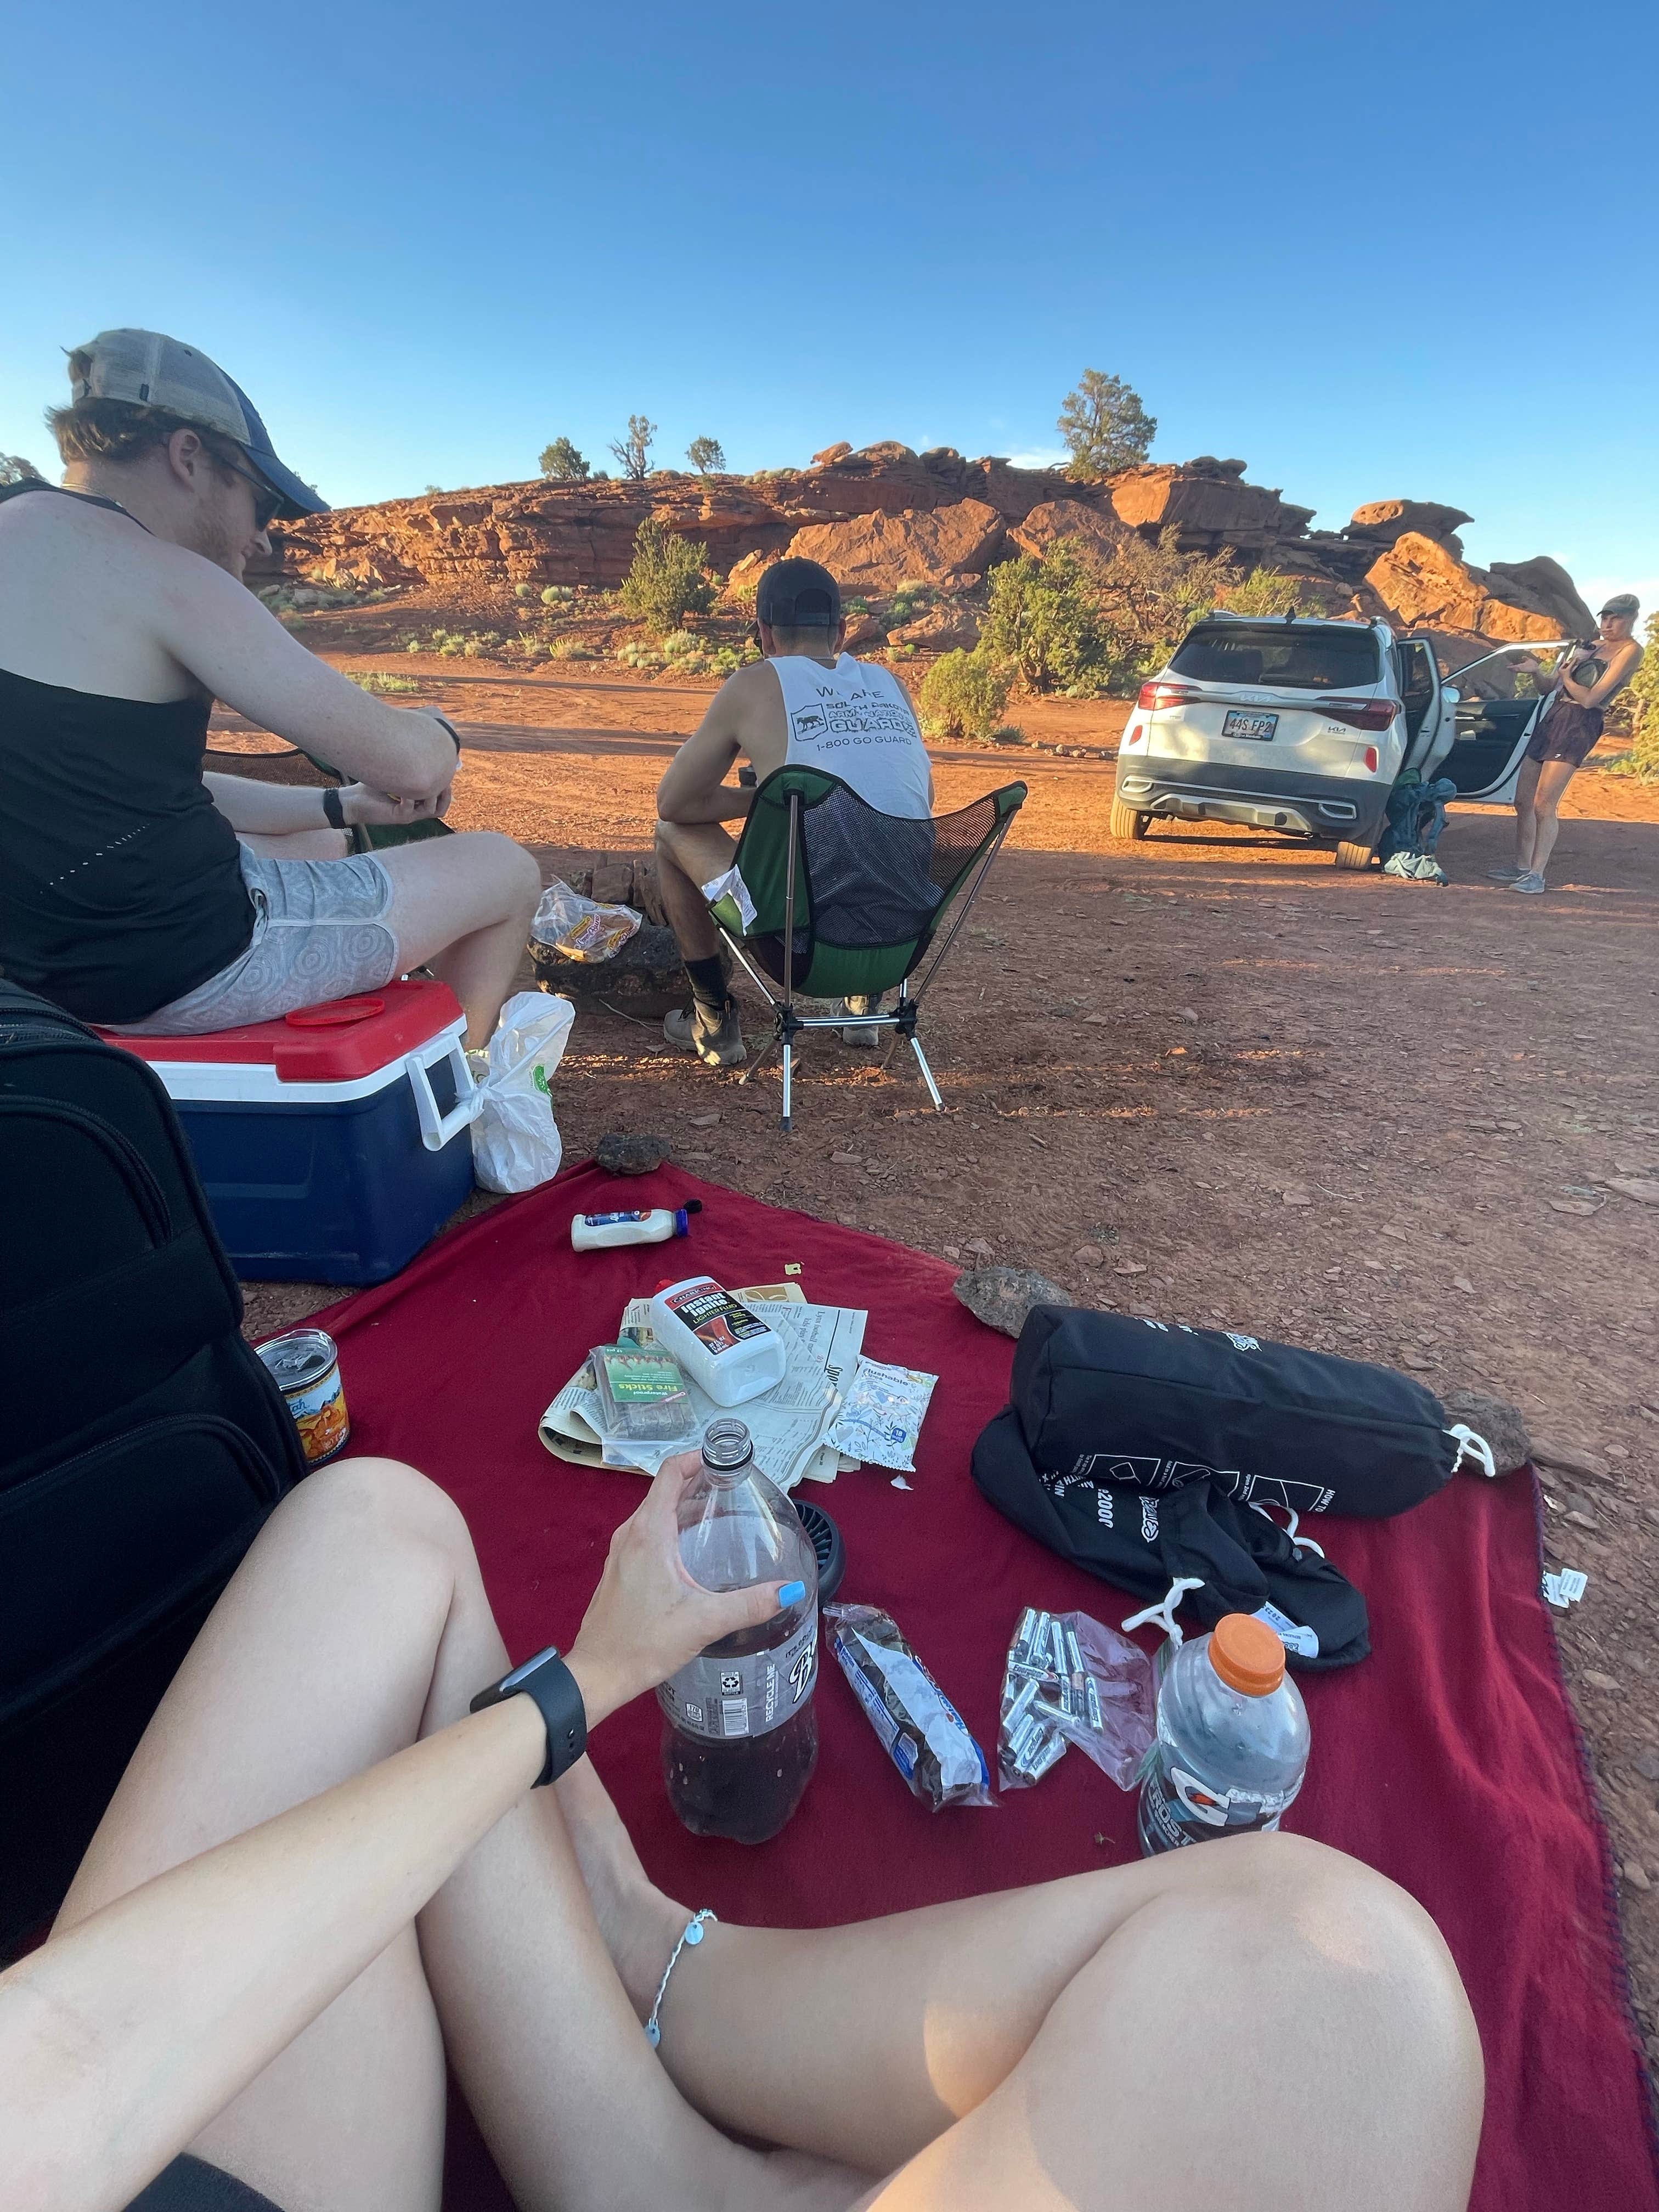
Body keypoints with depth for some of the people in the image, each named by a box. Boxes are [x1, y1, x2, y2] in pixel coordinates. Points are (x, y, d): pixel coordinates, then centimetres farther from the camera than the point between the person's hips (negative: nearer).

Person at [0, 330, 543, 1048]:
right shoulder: (153, 574, -15)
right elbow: (408, 759, -17)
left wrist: (343, 806, 17)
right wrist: (438, 735, 8)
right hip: (186, 963, -10)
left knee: (327, 844, 35)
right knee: (506, 868, 5)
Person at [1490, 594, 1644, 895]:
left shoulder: (1630, 650, -3)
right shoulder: (1596, 644, 21)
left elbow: (1590, 698, -12)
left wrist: (1565, 676, 2)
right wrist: (1537, 670, 5)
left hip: (1579, 726, -8)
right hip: (1553, 717, 8)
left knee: (1543, 805, -16)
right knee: (1523, 801, 6)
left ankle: (1536, 876, -12)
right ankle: (1521, 868, 14)